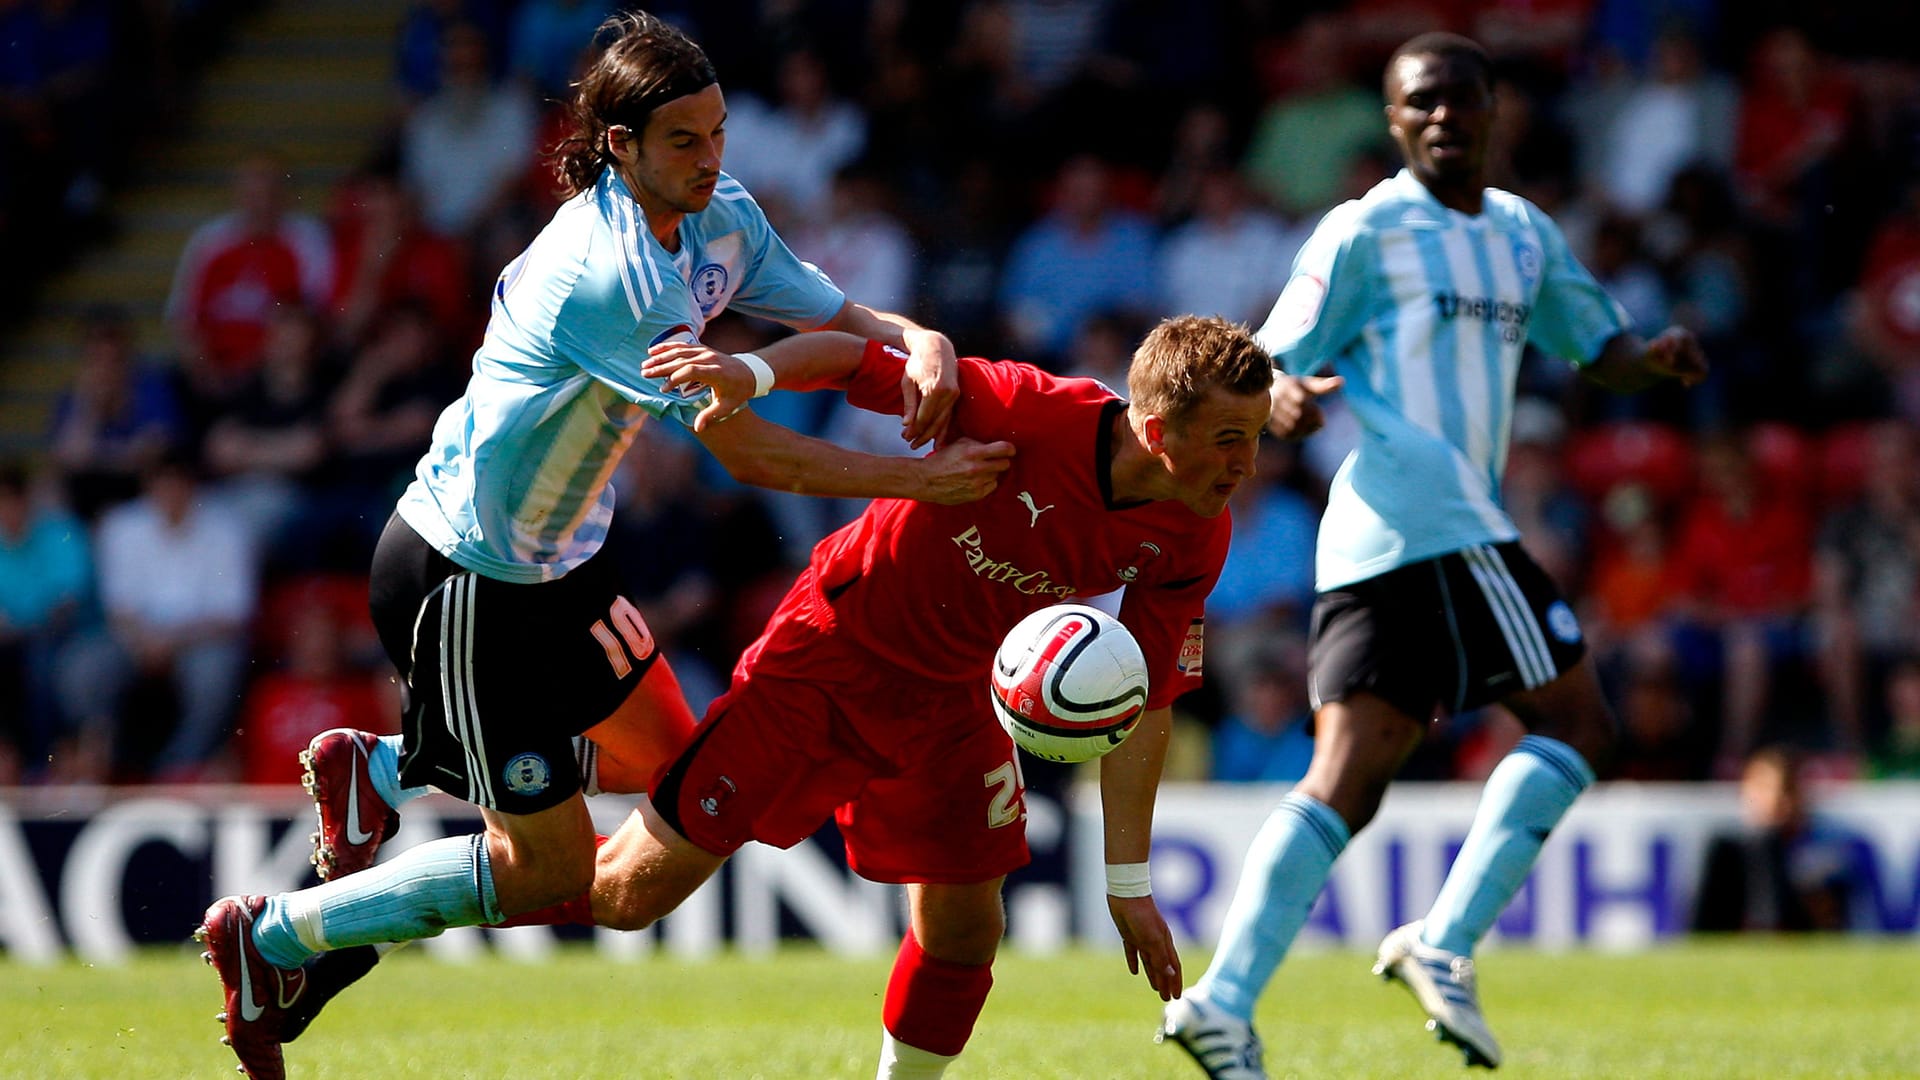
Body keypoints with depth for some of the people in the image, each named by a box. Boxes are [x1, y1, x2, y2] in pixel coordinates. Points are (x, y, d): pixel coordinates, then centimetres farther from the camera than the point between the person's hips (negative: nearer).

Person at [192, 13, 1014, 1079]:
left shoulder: (720, 216, -3)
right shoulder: (604, 271, -31)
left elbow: (837, 318, 5)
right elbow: (745, 451, -30)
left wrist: (916, 341, -18)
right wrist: (918, 480, -26)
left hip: (557, 556, 10)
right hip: (459, 579, -10)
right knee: (547, 864, -2)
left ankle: (377, 771, 34)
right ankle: (265, 939, 13)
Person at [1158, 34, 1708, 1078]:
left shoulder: (1524, 235, 23)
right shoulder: (1365, 231, 0)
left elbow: (1595, 344, 29)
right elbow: (1273, 365, -3)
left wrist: (1654, 357, 7)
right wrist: (1285, 398, -27)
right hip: (1429, 519, -8)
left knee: (1343, 782, -1)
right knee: (1573, 719, -7)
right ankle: (1442, 943, -11)